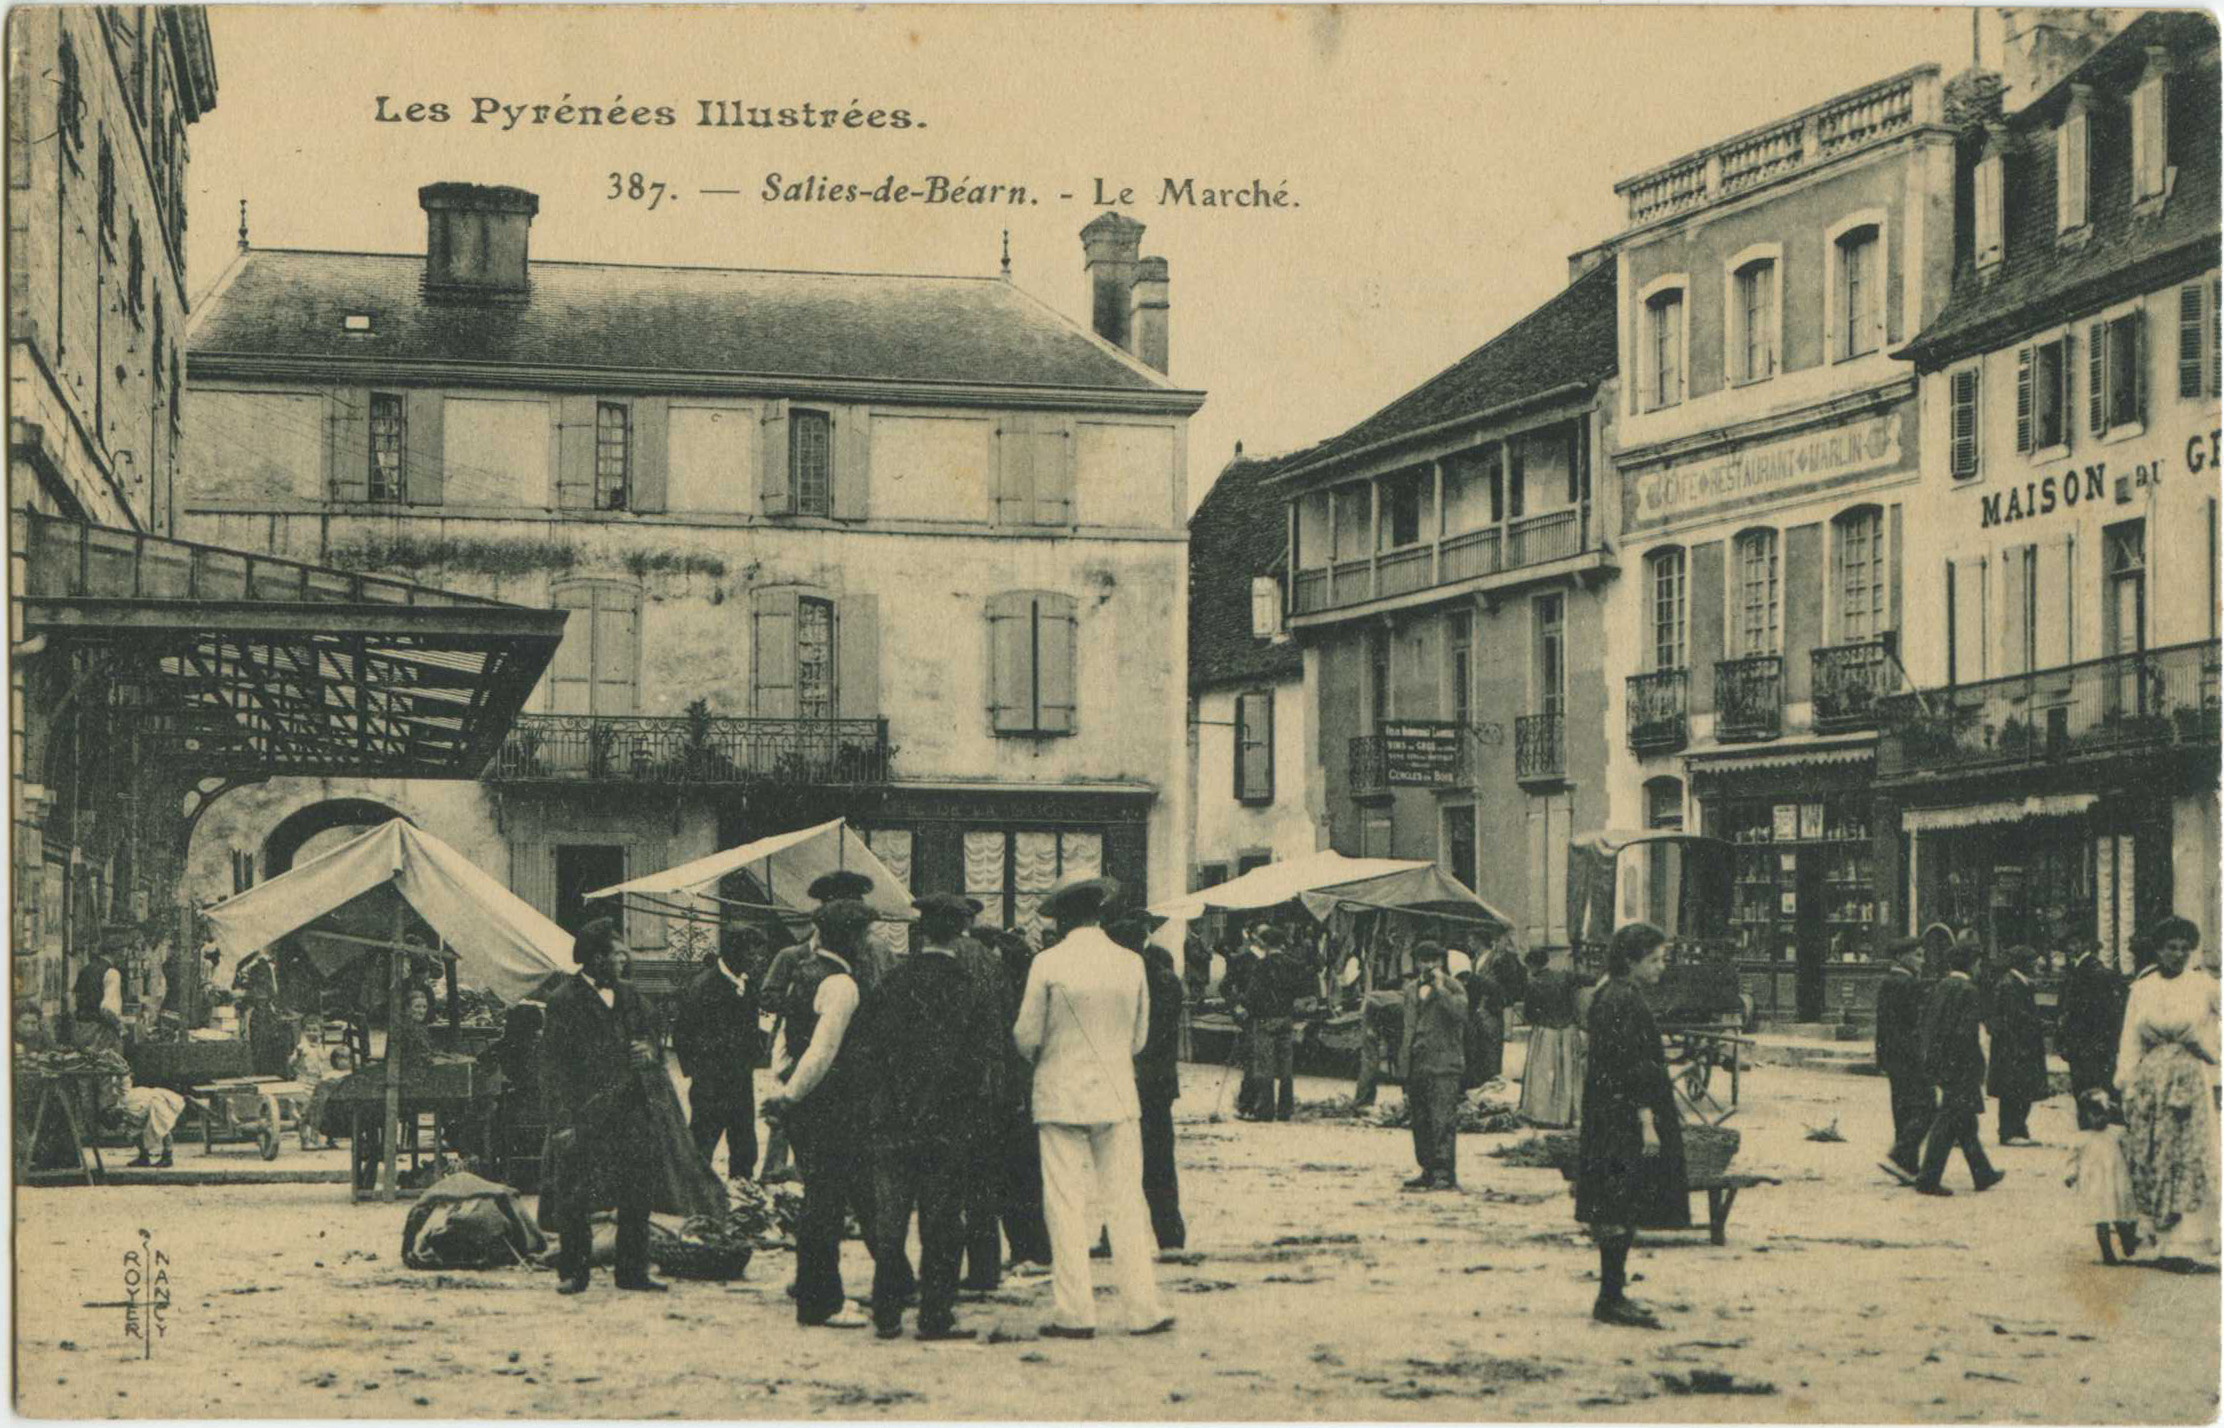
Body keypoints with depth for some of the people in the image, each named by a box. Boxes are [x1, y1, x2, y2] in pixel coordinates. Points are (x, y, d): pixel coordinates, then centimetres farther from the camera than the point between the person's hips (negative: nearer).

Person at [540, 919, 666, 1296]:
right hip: (584, 1116, -6)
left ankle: (633, 1271, 12)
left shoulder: (628, 996, 15)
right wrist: (562, 1120, -15)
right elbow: (553, 1066, -9)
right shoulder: (564, 1002, -5)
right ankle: (572, 1272, 8)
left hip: (629, 1111, 6)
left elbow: (647, 1036, 26)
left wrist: (649, 1053, 0)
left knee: (636, 1197, 4)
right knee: (576, 1199, -2)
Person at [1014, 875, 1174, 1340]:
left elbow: (1026, 1035, -4)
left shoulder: (1048, 964, -9)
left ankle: (1075, 1314, 2)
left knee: (1066, 1206, 2)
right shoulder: (1130, 964, 0)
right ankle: (1142, 1310, 7)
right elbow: (1139, 1037, 8)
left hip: (1061, 1096, -2)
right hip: (1117, 1095, 2)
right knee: (1124, 1205, 7)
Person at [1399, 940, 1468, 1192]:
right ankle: (1429, 1171, 15)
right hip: (1416, 1064, 7)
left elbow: (1461, 1012, -19)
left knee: (1442, 1121, -13)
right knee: (1420, 1121, 8)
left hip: (1443, 1064, -7)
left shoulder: (1451, 987, 0)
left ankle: (1445, 1173, -14)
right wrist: (1404, 1060, 21)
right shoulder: (1411, 989, 19)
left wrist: (1440, 989, -20)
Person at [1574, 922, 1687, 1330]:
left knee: (1618, 1214, 13)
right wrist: (1647, 1122, -20)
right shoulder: (1625, 1003, -16)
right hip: (1626, 1123, -11)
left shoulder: (1610, 996, 15)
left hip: (1610, 1123, 11)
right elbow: (1632, 1067, -20)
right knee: (1623, 1214, -7)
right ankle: (1612, 1300, -5)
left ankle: (1612, 1296, 17)